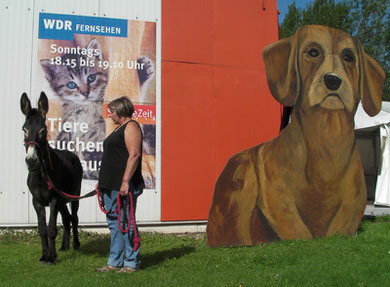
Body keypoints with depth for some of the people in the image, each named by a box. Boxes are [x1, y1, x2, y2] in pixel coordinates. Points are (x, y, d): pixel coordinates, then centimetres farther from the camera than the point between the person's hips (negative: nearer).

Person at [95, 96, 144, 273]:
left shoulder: (131, 126, -9)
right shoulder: (119, 128, 22)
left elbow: (134, 155, -20)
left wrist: (125, 182, -25)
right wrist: (102, 181, 22)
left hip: (124, 186, -10)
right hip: (111, 186, 10)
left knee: (126, 223, -4)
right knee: (114, 223, 13)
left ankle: (132, 263, 5)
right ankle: (114, 263, 20)